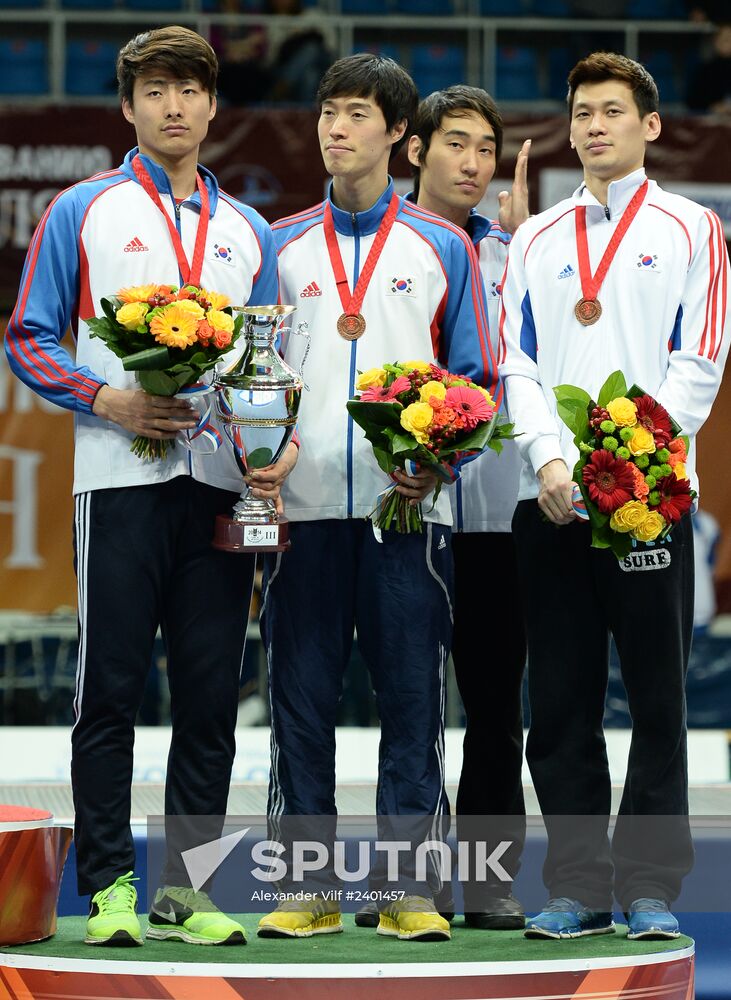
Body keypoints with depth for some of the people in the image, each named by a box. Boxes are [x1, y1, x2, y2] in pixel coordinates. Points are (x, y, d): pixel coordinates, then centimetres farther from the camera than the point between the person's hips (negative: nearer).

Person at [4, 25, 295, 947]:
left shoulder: (247, 233, 17)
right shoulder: (83, 213, 6)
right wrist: (108, 401, -12)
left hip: (221, 483, 4)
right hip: (120, 480, -3)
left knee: (209, 698, 2)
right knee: (110, 690, -3)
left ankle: (184, 890, 8)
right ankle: (108, 887, 2)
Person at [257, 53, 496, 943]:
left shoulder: (442, 249, 9)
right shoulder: (282, 247, 13)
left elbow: (474, 378, 7)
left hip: (408, 505, -1)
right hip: (304, 505, 1)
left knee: (412, 701, -2)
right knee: (300, 699, 1)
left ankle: (410, 892, 3)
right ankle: (305, 890, 6)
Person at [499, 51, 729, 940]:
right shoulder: (536, 239, 16)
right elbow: (516, 365, 10)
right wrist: (550, 458, -8)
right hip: (549, 500, 3)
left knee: (656, 699, -2)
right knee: (559, 702, 3)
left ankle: (650, 885, 3)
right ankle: (578, 885, 9)